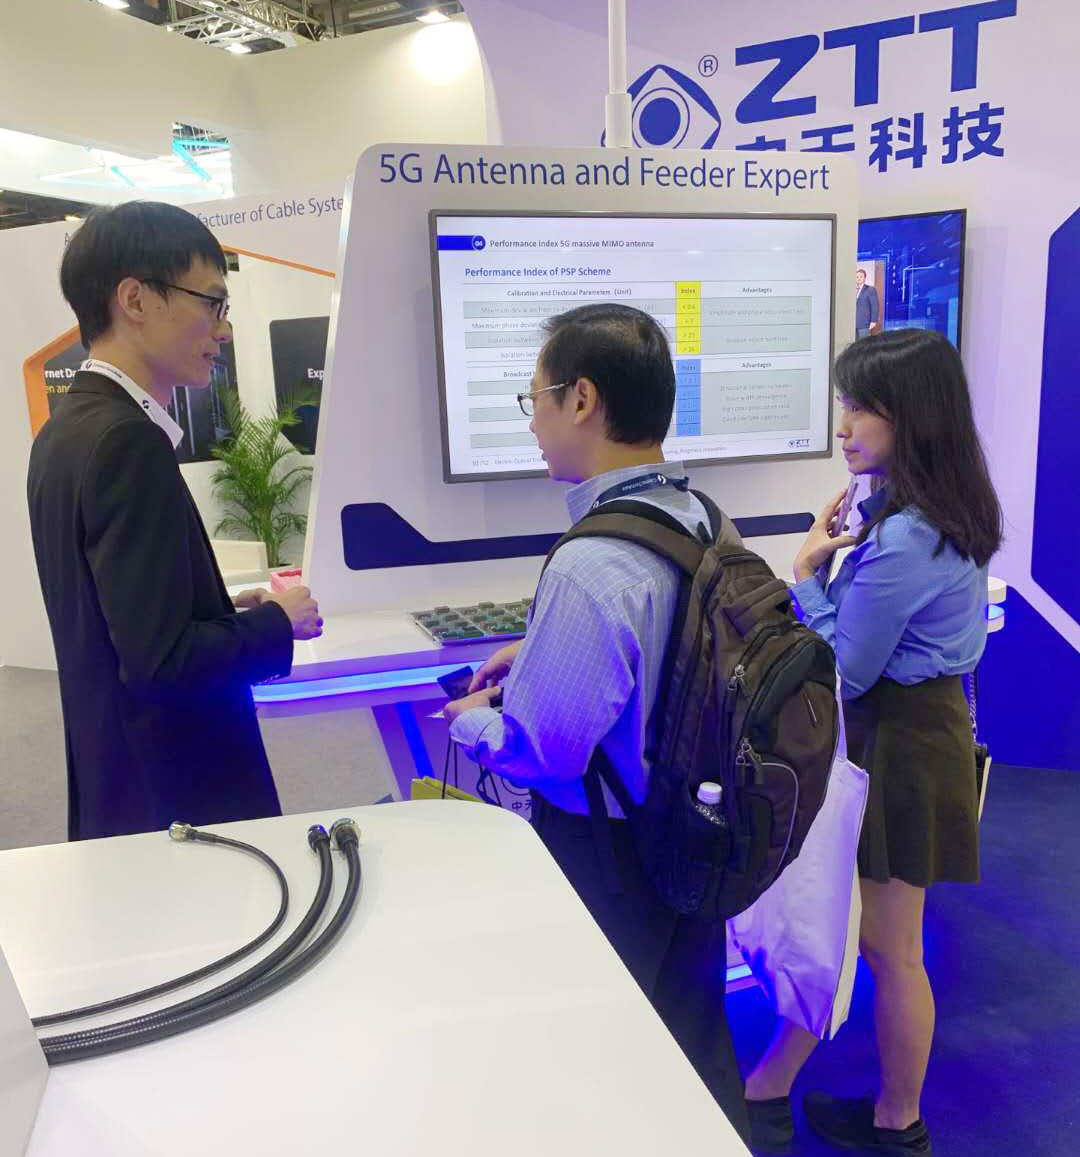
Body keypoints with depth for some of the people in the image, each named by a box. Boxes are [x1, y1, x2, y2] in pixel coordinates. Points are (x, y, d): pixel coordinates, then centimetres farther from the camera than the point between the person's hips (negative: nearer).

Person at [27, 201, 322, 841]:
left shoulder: (69, 429, 6)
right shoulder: (128, 440, -23)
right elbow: (161, 661, -26)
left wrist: (224, 610, 9)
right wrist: (278, 623, -12)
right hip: (182, 802, -9)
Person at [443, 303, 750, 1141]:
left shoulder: (591, 566, -31)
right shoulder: (702, 520, -4)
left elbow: (541, 752, -25)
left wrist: (472, 720, -6)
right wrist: (540, 652, 9)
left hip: (608, 861, -7)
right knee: (695, 1032, 27)